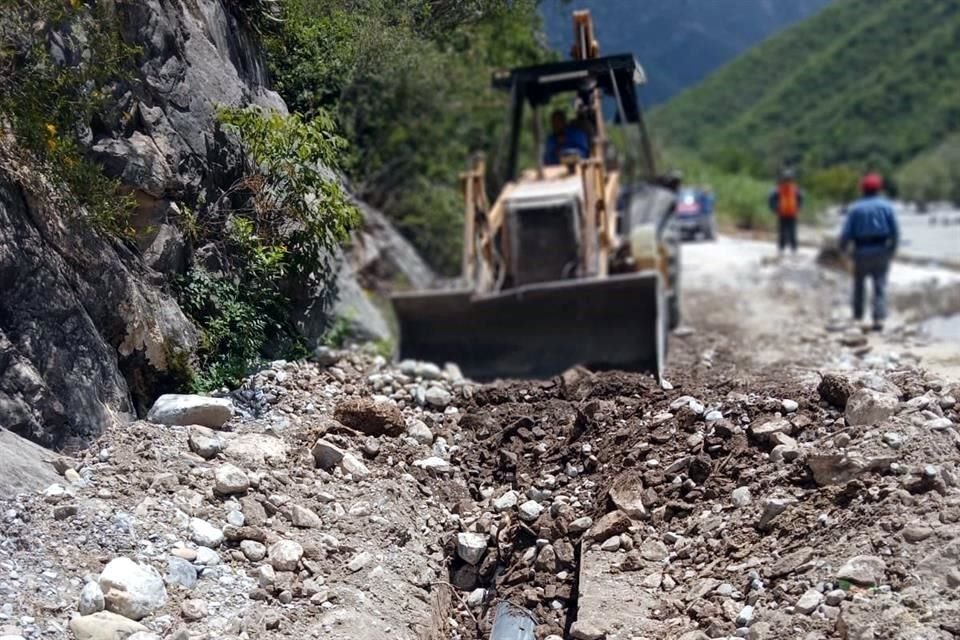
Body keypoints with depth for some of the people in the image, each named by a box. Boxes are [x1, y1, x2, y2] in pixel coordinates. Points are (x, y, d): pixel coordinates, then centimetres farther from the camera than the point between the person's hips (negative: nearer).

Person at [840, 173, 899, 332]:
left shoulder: (855, 208, -3)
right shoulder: (886, 206, -1)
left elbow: (846, 232, -7)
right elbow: (895, 231, -4)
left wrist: (843, 248, 10)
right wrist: (892, 249, 8)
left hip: (861, 251, 0)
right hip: (881, 250, 0)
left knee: (859, 283, 18)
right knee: (880, 286, 1)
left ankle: (858, 315, 25)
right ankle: (879, 318, -11)